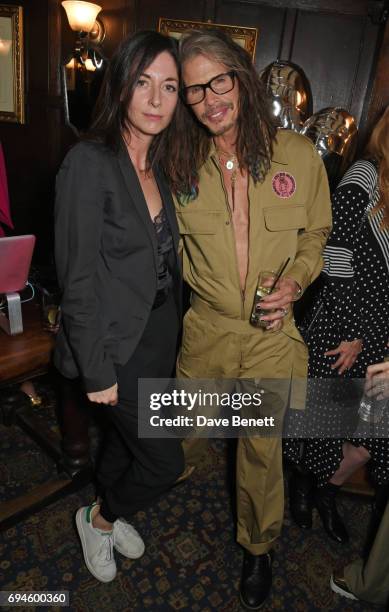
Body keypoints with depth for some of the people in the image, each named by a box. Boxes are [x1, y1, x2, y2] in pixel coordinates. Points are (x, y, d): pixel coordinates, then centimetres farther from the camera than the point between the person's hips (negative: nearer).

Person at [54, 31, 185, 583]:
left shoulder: (157, 165, 5)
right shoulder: (90, 163, -19)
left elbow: (165, 257, 9)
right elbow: (79, 279, -20)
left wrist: (175, 329, 9)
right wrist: (98, 372, -16)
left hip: (161, 331, 7)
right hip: (119, 343, -7)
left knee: (127, 434, 24)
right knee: (164, 461, 6)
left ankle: (110, 513, 51)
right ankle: (99, 520, 36)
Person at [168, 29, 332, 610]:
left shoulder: (298, 154, -6)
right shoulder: (181, 164, -2)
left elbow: (317, 232, 5)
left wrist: (294, 282, -11)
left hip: (273, 333, -1)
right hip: (207, 328, 1)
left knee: (262, 446, 15)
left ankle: (258, 546, 44)